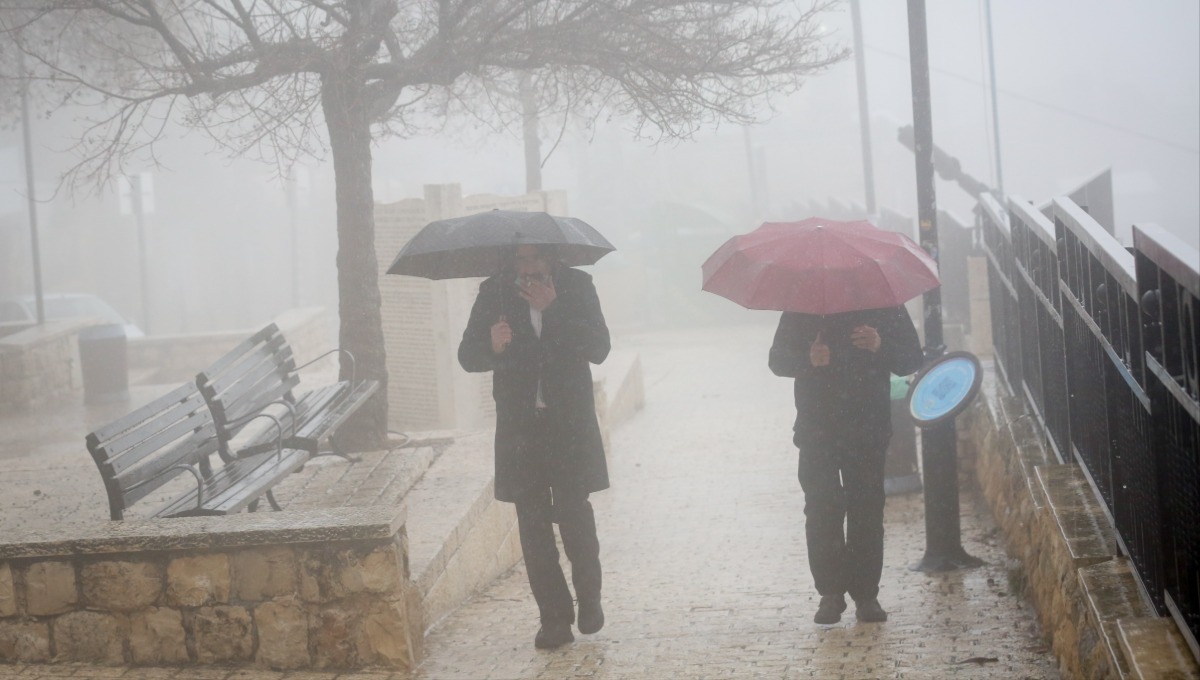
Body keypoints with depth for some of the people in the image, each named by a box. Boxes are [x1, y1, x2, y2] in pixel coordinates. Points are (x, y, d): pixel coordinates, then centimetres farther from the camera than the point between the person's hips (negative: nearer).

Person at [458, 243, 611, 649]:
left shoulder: (576, 287, -2)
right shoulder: (495, 293, 0)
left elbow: (598, 349, -11)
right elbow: (467, 357, 0)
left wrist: (553, 308, -20)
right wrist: (492, 346, -24)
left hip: (570, 422, -1)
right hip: (520, 428, 2)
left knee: (574, 514, -7)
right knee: (533, 522, 1)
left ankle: (589, 598, 18)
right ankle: (555, 619, 8)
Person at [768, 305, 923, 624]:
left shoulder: (885, 304, 5)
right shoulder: (802, 308, 6)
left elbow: (913, 359, 5)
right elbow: (778, 358, 6)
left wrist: (880, 347, -16)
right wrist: (808, 359, -16)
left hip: (868, 429, 0)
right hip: (817, 428, 0)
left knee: (867, 512, 0)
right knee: (822, 510, -5)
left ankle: (866, 595, 8)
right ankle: (830, 594, 3)